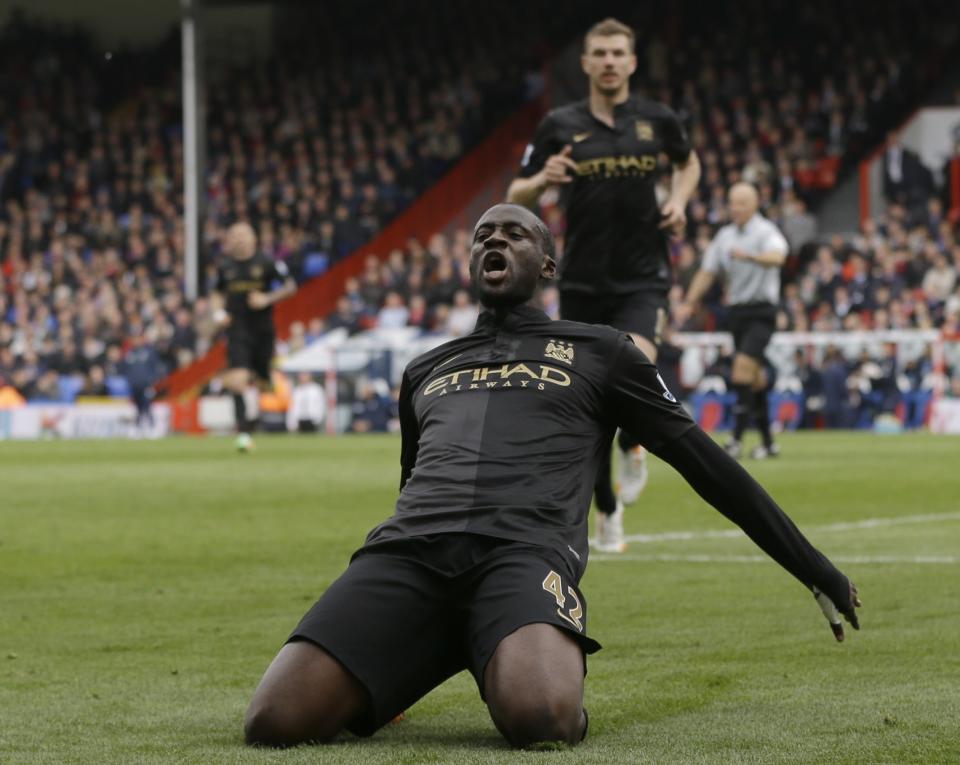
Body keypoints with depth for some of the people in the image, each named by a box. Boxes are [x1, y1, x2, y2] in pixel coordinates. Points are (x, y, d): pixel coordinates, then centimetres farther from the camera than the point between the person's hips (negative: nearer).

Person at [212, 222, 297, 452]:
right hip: (238, 331, 1)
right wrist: (219, 311, 3)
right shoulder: (226, 267, 6)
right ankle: (244, 432, -15)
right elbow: (219, 293, 23)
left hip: (262, 330, -1)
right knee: (237, 379, -15)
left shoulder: (266, 263, -5)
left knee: (263, 381, 8)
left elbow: (290, 286, -3)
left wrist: (268, 299, -16)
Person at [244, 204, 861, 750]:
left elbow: (705, 461, 22)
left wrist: (816, 570, 20)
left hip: (526, 551, -3)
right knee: (277, 721, -24)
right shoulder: (424, 371, 33)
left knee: (543, 718, -39)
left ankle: (526, 666, -2)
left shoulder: (598, 352, 22)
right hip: (407, 550, 3)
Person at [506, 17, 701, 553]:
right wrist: (543, 179, -17)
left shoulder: (657, 121, 2)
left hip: (643, 278, -1)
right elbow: (516, 197, 5)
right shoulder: (561, 126, 0)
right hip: (583, 282, 1)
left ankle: (634, 444, 6)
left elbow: (689, 162, 24)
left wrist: (679, 200, 4)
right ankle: (608, 510, 22)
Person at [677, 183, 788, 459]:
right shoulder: (724, 236, 12)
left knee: (743, 367, -20)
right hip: (737, 310, 7)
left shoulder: (766, 232, -9)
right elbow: (707, 272, 16)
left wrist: (749, 256, -48)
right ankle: (768, 442, 15)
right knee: (754, 379, 9)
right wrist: (689, 303, 7)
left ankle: (737, 438, -23)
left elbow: (776, 257, -31)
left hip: (761, 310, -7)